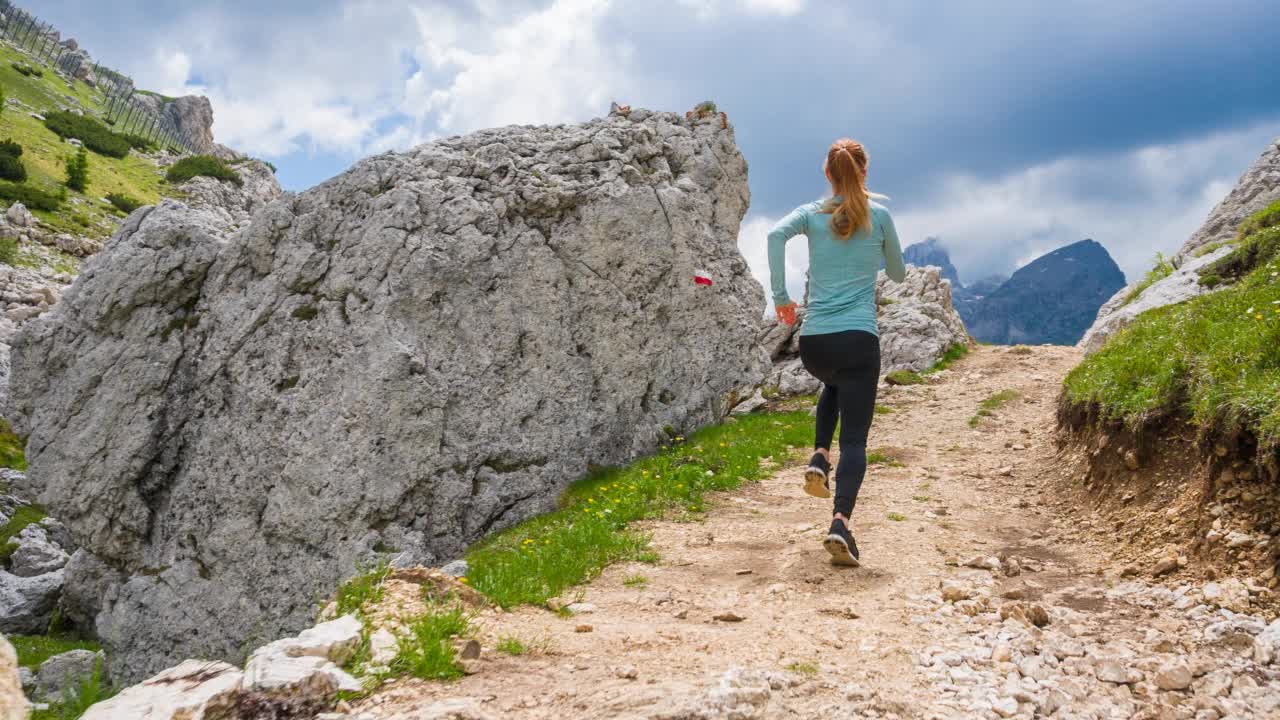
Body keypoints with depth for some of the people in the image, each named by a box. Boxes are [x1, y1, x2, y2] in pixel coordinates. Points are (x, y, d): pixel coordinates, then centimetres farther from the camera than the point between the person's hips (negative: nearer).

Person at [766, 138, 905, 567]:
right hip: (858, 339, -2)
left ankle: (820, 457, 16)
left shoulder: (812, 214, 8)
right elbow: (898, 275, 18)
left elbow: (776, 234, -13)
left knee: (835, 386, 37)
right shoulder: (879, 216, 7)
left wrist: (780, 297, -8)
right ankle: (841, 522, -24)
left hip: (813, 342, 3)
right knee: (855, 439, -4)